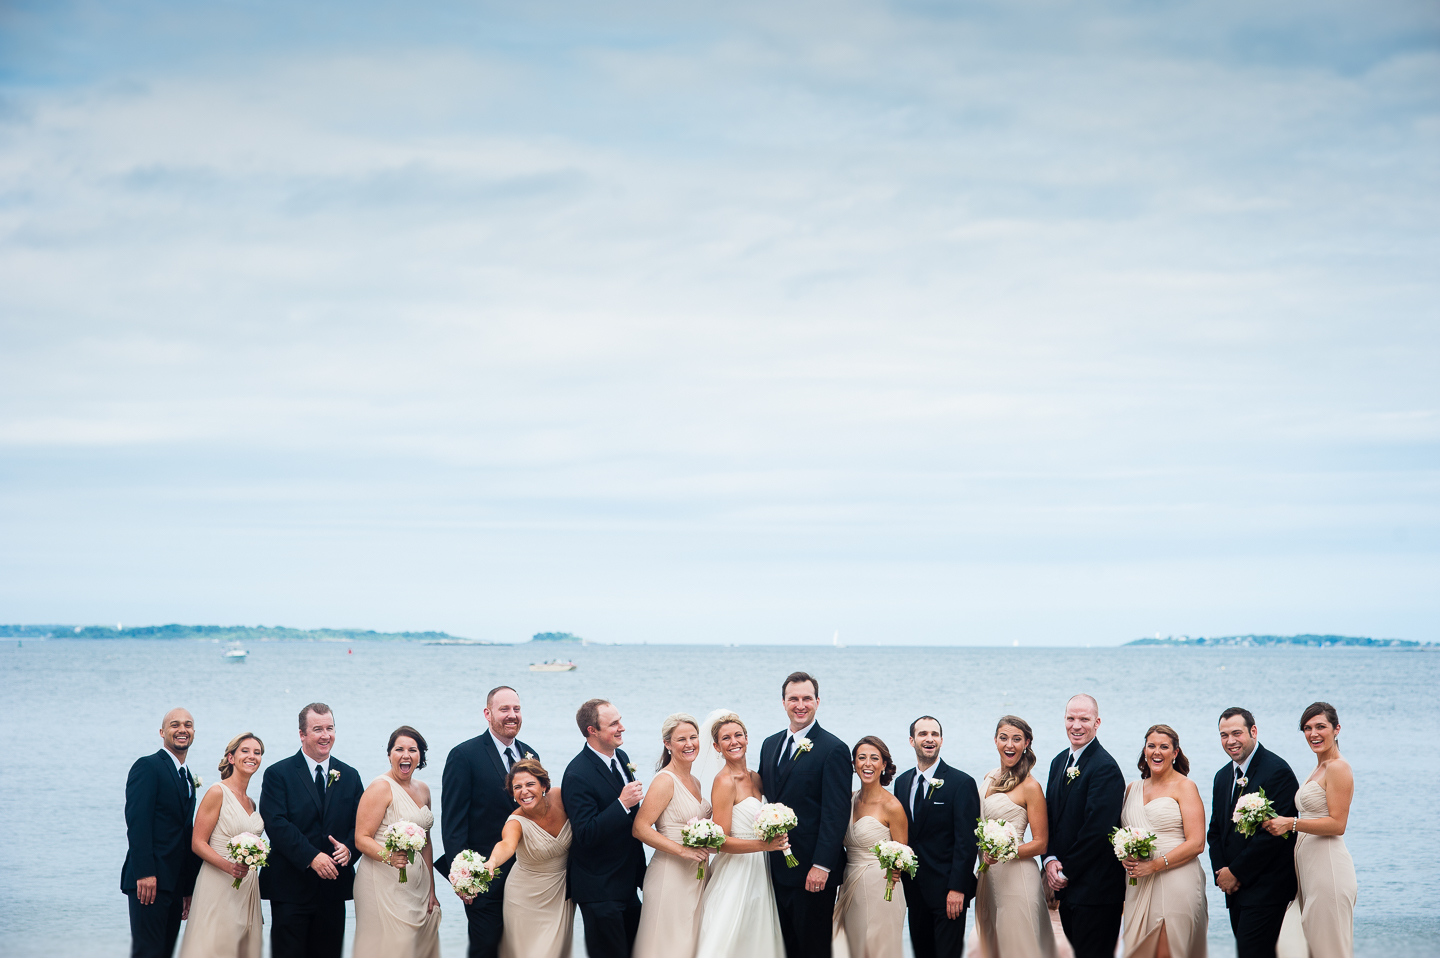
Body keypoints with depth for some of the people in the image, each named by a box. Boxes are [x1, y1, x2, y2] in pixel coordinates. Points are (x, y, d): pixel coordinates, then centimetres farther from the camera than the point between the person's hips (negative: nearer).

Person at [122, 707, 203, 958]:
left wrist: (189, 888, 18)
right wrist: (145, 873, -23)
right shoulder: (147, 767, -5)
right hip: (150, 881, -8)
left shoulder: (188, 779, 21)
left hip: (175, 885, 8)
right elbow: (137, 822, -15)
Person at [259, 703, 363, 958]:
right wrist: (311, 857, -22)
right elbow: (276, 824, -12)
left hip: (334, 887, 4)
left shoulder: (350, 776, 12)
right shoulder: (278, 774, -1)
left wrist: (349, 848, -13)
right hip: (291, 888, -4)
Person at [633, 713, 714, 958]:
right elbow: (640, 828, -20)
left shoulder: (694, 782, 12)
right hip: (671, 876, -8)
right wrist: (683, 850, -22)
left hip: (696, 877, 8)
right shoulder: (665, 780, -13)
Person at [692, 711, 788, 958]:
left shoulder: (755, 778, 9)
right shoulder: (724, 781, -14)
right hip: (735, 877, -8)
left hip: (758, 873, 8)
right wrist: (765, 844, -26)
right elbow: (721, 842, -18)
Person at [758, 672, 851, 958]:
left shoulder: (833, 749, -10)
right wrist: (768, 854, 8)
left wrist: (822, 866, -20)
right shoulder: (770, 745, 13)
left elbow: (836, 813, -15)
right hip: (777, 868, 7)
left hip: (813, 872, -7)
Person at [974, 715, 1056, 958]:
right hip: (988, 875, 7)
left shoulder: (1030, 787, -11)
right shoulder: (990, 778, 11)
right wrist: (985, 855, 10)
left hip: (1016, 877, -7)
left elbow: (1041, 844, -10)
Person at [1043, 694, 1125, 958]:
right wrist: (1050, 859, -2)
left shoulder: (1105, 768, -16)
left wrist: (1066, 871, -12)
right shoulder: (1060, 762, 12)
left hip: (1095, 887, -8)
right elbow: (1050, 815, 15)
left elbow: (1097, 830, -20)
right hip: (1067, 886, 8)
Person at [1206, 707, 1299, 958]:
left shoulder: (1277, 771, -12)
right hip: (1235, 889, 8)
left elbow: (1273, 833, -18)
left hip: (1266, 888, -8)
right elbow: (1215, 831, 19)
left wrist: (1236, 872, -12)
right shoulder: (1223, 777, 16)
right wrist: (1221, 874, 1)